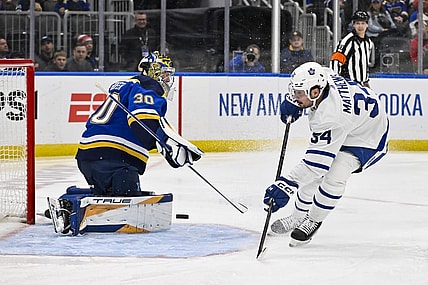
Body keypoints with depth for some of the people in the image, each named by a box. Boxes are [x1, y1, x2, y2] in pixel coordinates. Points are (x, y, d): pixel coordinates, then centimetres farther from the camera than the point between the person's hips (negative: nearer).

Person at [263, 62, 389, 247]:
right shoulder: (322, 75, -21)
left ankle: (313, 221, -1)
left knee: (333, 178, -24)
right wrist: (291, 102, -5)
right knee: (313, 172, 8)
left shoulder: (329, 118, -42)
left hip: (368, 136, -10)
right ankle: (299, 217, 25)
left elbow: (318, 161, -43)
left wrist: (287, 185, -46)